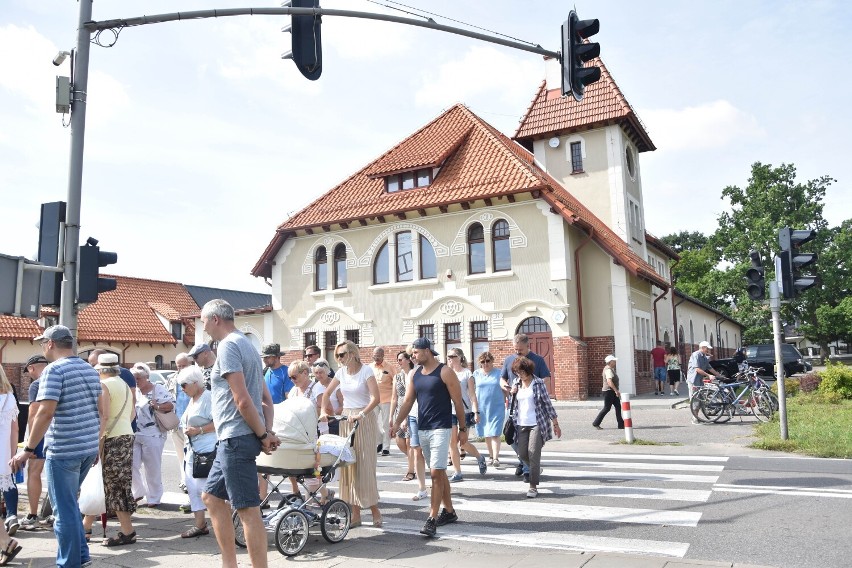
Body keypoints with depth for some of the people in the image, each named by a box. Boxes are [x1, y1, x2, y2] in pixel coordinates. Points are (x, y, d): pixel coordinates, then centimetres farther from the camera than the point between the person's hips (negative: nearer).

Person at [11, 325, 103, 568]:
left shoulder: (54, 370, -12)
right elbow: (102, 410, 15)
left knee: (64, 510, 3)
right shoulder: (90, 369, 12)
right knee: (69, 503, 22)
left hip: (63, 451, -8)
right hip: (88, 448, 8)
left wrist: (27, 449, -16)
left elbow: (45, 412, -21)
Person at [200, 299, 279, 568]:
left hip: (236, 437, -11)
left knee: (248, 509, -6)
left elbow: (242, 400, -20)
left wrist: (263, 435, -12)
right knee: (211, 496, 20)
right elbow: (266, 397, 17)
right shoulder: (246, 344, 18)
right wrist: (268, 431, 8)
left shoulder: (228, 346, -13)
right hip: (234, 438, 11)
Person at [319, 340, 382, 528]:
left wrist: (361, 415, -27)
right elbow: (327, 393, 18)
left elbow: (375, 398, -18)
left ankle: (374, 509, 10)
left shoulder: (366, 371, -10)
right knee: (349, 464, 5)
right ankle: (355, 514, 12)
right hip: (346, 419, 6)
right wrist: (323, 412, 6)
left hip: (364, 420, -5)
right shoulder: (341, 372, 7)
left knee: (365, 463, -5)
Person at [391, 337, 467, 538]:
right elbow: (408, 401, 7)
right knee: (439, 472, 15)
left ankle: (432, 519, -8)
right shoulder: (415, 374, 8)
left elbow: (458, 402, -8)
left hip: (441, 429, -7)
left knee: (436, 473, -11)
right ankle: (449, 512, 27)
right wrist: (397, 423, -6)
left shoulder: (445, 372, -10)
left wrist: (463, 429, -7)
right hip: (422, 429, 7)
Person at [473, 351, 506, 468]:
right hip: (482, 409, 3)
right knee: (486, 435, 11)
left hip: (496, 408, -3)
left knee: (495, 434, -9)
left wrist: (506, 403, 7)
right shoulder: (476, 373, 6)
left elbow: (504, 390, 8)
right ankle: (491, 457, 25)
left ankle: (496, 459, -9)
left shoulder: (499, 373, 1)